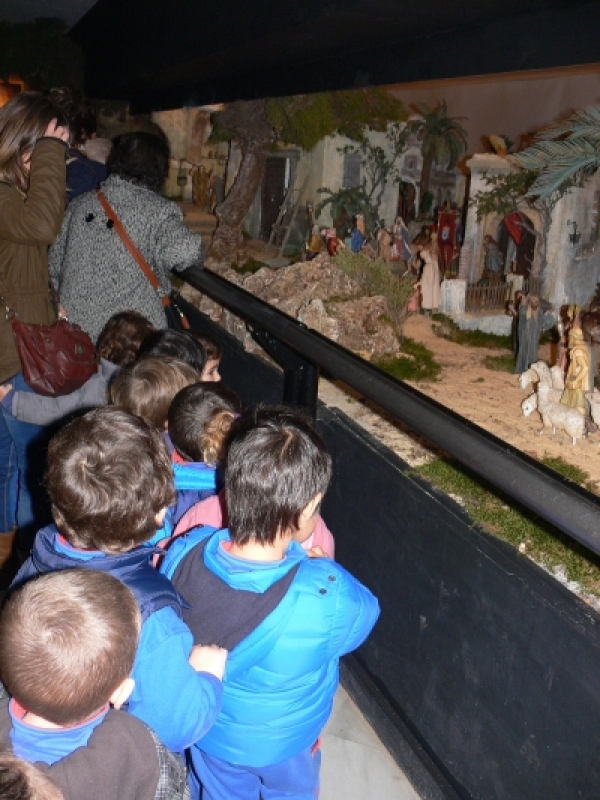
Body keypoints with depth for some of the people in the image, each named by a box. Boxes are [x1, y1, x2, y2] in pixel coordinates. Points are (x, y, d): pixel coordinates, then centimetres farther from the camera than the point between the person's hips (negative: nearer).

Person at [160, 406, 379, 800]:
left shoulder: (183, 553, -31)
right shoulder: (326, 596, -41)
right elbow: (363, 615, -16)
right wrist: (315, 569, -3)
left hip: (207, 731, 2)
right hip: (285, 741, -2)